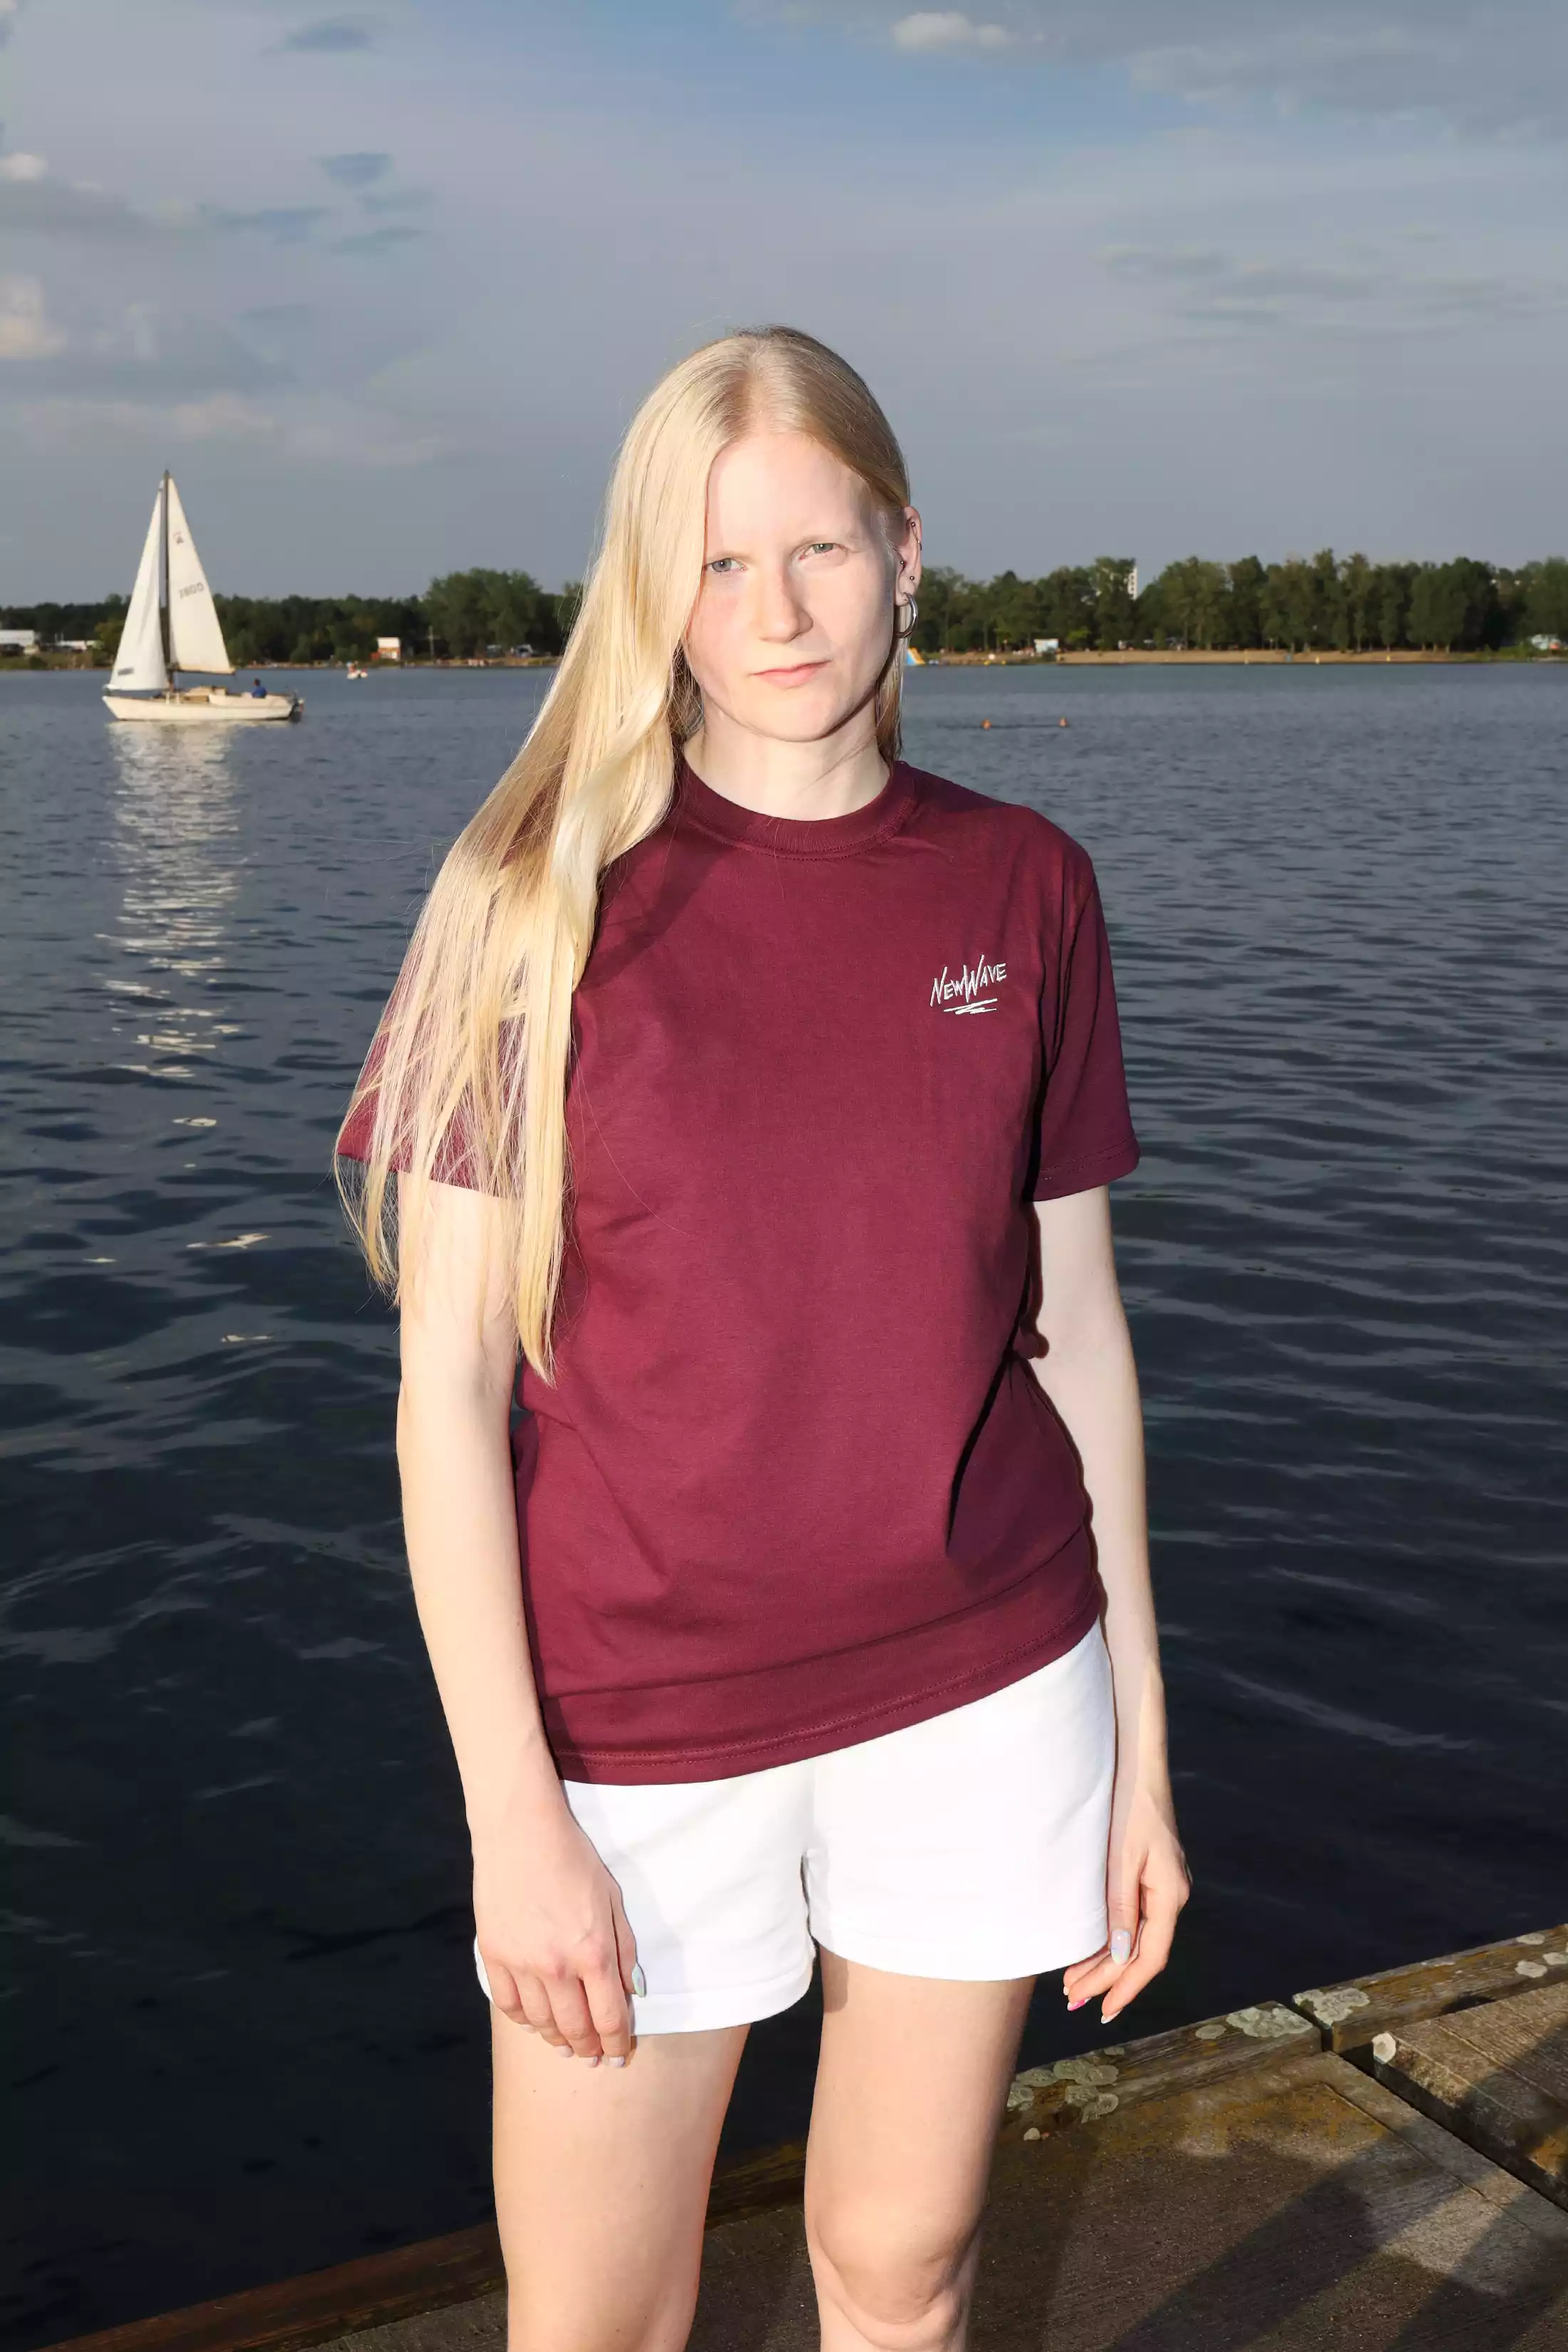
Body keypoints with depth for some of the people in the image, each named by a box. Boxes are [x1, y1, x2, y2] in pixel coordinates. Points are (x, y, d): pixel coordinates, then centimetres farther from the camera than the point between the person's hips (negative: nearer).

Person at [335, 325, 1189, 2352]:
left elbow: (1073, 1324, 5)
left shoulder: (1021, 888, 1)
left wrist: (1139, 1738, 6)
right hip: (640, 1724, -2)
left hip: (985, 1693, 2)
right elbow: (448, 1386, -8)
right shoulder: (543, 897, -7)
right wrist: (514, 1817, -10)